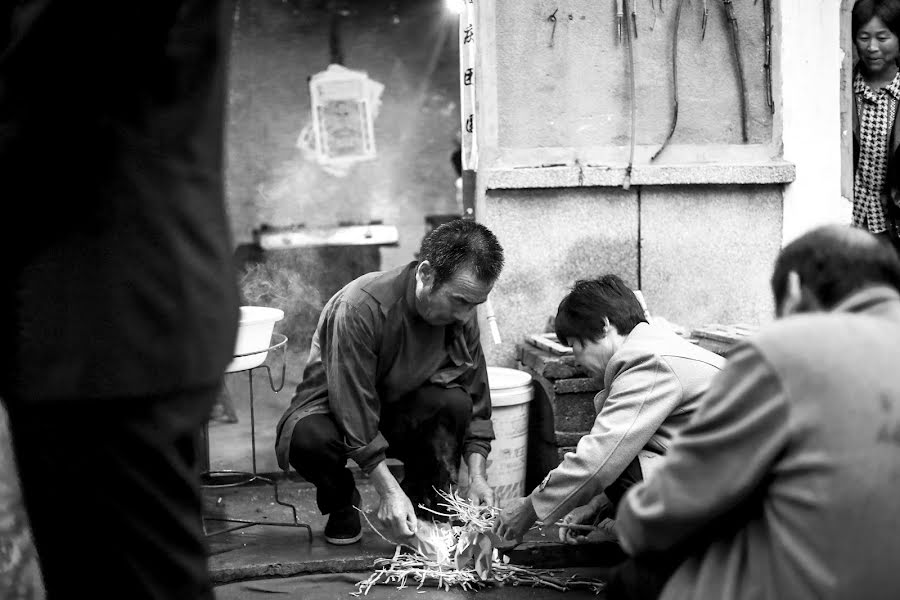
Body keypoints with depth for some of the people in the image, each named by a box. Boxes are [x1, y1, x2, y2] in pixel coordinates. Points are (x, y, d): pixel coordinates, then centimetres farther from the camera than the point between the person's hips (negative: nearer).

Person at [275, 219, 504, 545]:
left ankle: (424, 505, -5)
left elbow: (476, 402, -7)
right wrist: (388, 490, -37)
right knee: (308, 438, -38)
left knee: (454, 402, -28)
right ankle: (341, 503, -3)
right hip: (336, 412, -3)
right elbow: (353, 407, -33)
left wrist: (477, 475, -19)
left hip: (400, 412, 4)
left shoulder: (461, 314, -14)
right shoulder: (359, 307, -32)